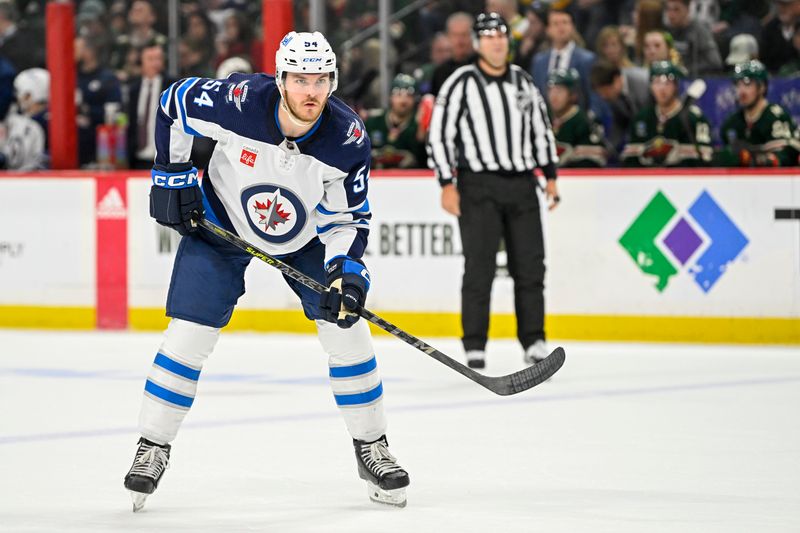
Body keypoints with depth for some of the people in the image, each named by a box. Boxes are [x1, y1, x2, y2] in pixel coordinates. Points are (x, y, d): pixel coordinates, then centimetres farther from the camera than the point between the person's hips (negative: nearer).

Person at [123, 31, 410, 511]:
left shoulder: (348, 138, -27)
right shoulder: (239, 100, -32)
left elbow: (347, 218, -16)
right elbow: (175, 103, -12)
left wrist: (345, 269, -32)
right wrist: (173, 178, -9)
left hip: (306, 233, 1)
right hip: (221, 220, -1)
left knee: (346, 327, -6)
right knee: (189, 334, -9)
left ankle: (372, 449, 8)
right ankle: (153, 448, 5)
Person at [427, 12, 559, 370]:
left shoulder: (522, 81, 11)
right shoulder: (461, 83, -5)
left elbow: (541, 127, 20)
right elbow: (438, 134, -6)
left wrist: (550, 175, 15)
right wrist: (447, 185, -10)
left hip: (521, 184, 4)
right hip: (478, 187, -4)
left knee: (530, 265, 5)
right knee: (479, 266, -5)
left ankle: (533, 341, 14)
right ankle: (474, 347, 1)